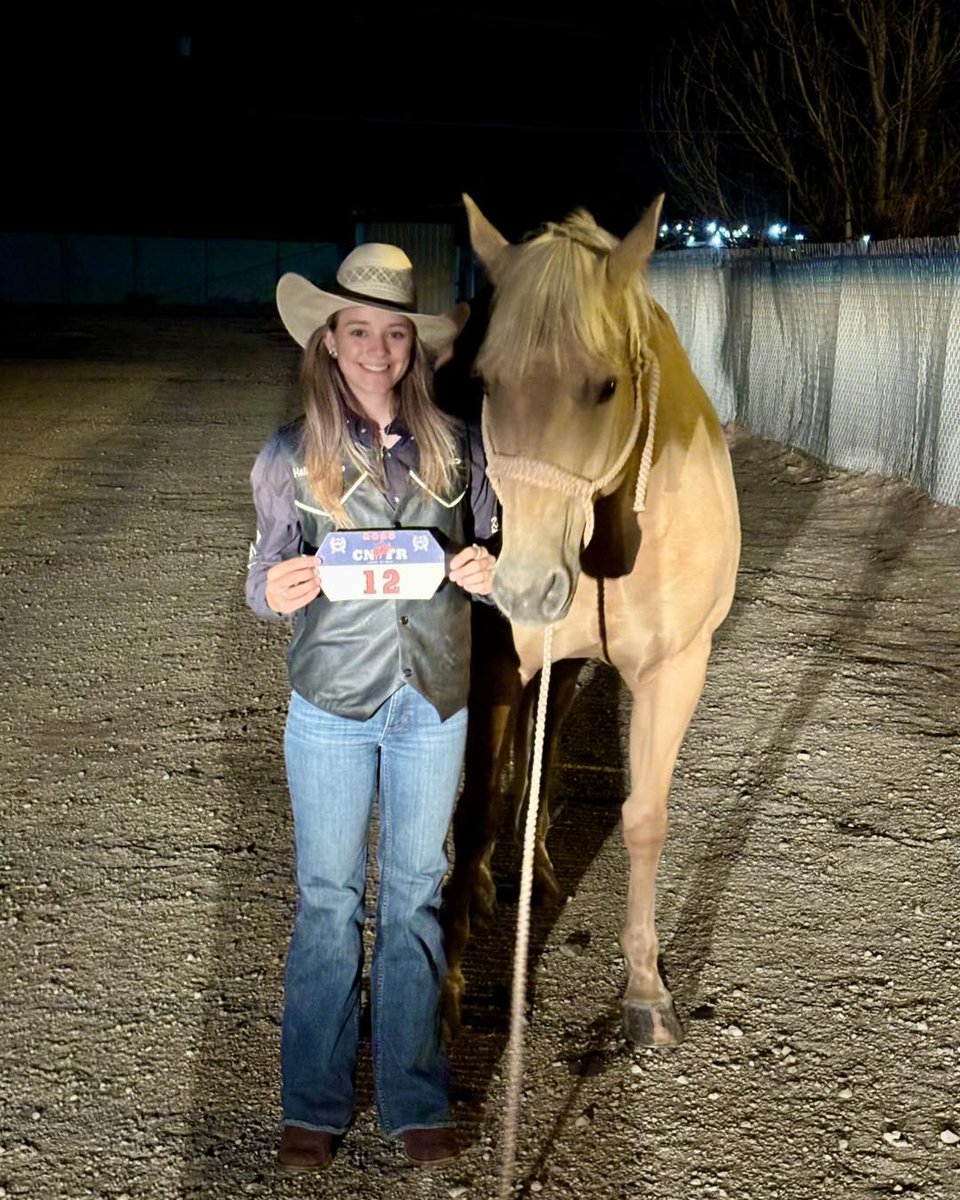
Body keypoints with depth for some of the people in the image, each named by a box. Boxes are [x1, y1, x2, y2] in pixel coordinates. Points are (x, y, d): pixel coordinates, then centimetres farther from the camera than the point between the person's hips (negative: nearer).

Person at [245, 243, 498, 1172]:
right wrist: (277, 590, -24)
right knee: (328, 898, 7)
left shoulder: (455, 445, 1)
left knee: (416, 894, 11)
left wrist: (487, 571, -15)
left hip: (434, 702, 2)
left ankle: (414, 1100, 25)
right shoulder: (290, 455, -4)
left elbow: (485, 556, 8)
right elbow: (264, 586, -1)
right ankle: (315, 1105, 23)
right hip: (332, 704, -1)